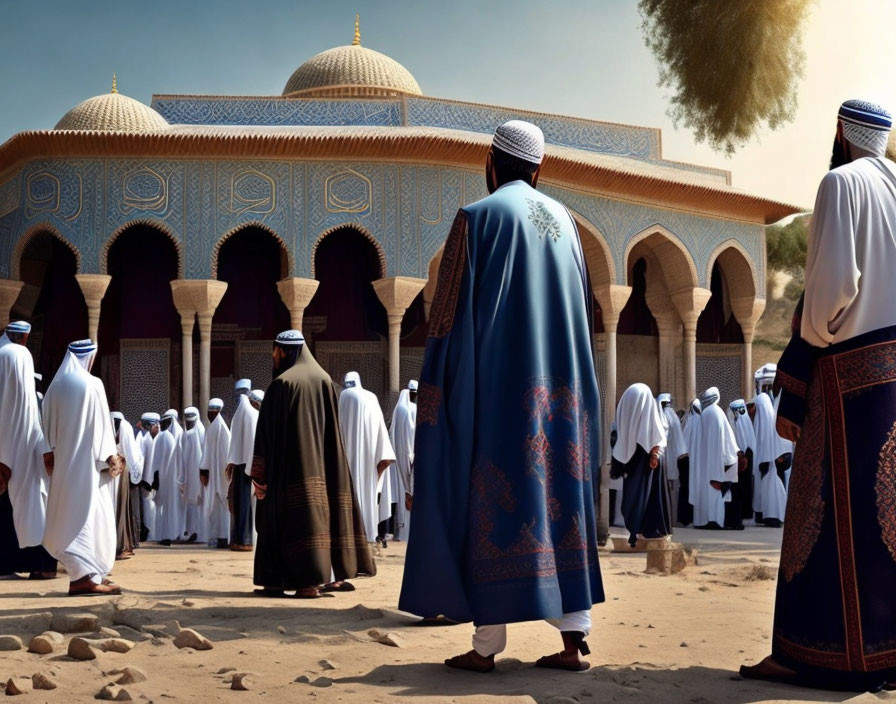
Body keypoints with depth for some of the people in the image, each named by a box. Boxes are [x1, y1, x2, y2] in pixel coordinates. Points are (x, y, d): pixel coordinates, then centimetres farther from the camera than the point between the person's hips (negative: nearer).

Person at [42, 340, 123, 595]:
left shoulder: (55, 386, 9)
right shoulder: (92, 384, -9)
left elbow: (49, 424, 12)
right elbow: (102, 423, -10)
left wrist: (51, 455, 17)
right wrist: (110, 457, -5)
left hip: (62, 461, 7)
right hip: (87, 459, -7)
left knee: (70, 515, 11)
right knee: (87, 514, -8)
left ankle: (84, 573, 15)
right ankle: (85, 576, -16)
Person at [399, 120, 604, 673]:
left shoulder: (477, 217, -5)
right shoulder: (563, 220, 12)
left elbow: (449, 311, -7)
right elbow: (583, 307, 16)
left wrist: (435, 391, -1)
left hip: (496, 388, -5)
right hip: (560, 389, 5)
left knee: (494, 504, -1)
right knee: (562, 500, 7)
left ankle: (487, 645, -1)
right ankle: (574, 638, 5)